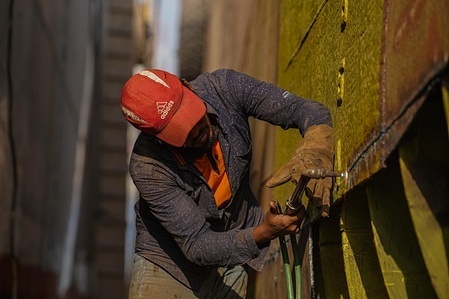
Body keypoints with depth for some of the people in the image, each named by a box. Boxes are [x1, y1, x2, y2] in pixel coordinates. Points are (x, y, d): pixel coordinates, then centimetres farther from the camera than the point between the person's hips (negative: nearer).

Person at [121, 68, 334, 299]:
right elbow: (197, 245, -27)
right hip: (167, 263, -3)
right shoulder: (147, 167, -29)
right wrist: (263, 233, -42)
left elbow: (306, 109, -21)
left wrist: (315, 150, -43)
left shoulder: (224, 88, -21)